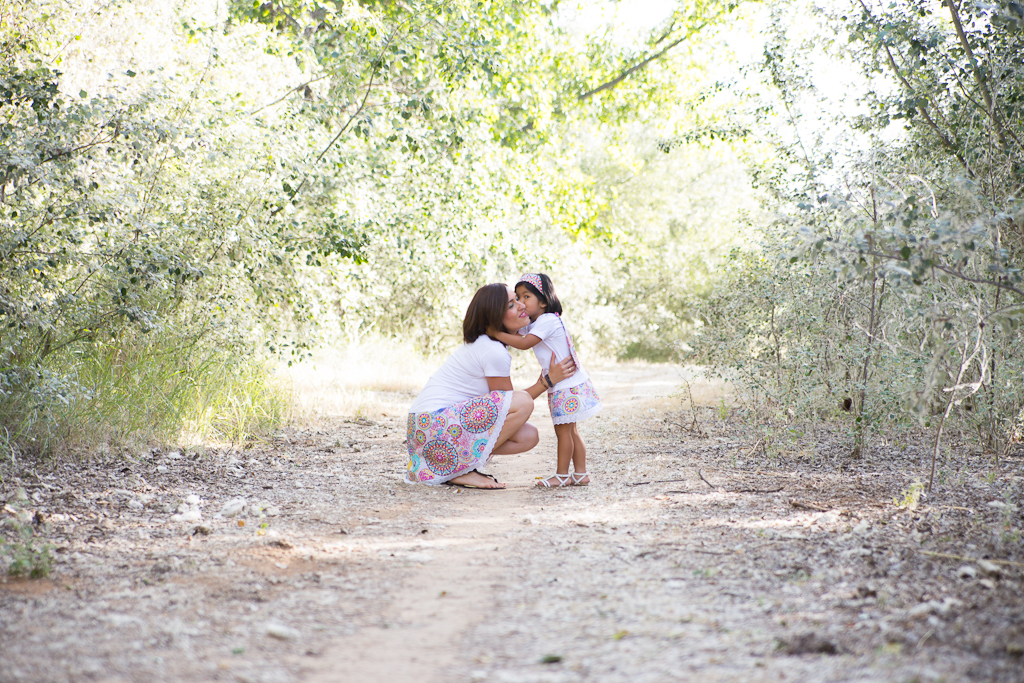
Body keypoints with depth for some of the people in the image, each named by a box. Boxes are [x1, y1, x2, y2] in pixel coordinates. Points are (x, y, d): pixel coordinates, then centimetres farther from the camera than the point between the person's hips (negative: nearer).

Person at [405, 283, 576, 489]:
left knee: (529, 437, 2)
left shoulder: (480, 341, 13)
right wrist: (549, 380, -8)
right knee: (523, 402, -23)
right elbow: (512, 404, -7)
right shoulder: (495, 353, -17)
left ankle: (453, 465, 4)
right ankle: (463, 470, -15)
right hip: (435, 422, -10)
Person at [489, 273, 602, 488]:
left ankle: (562, 475, 3)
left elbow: (524, 343, -27)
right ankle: (580, 474, 17)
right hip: (559, 387, 10)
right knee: (569, 430, 13)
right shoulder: (532, 324, 12)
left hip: (568, 385, -10)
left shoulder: (548, 321, -19)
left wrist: (496, 333, -24)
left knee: (563, 430, -4)